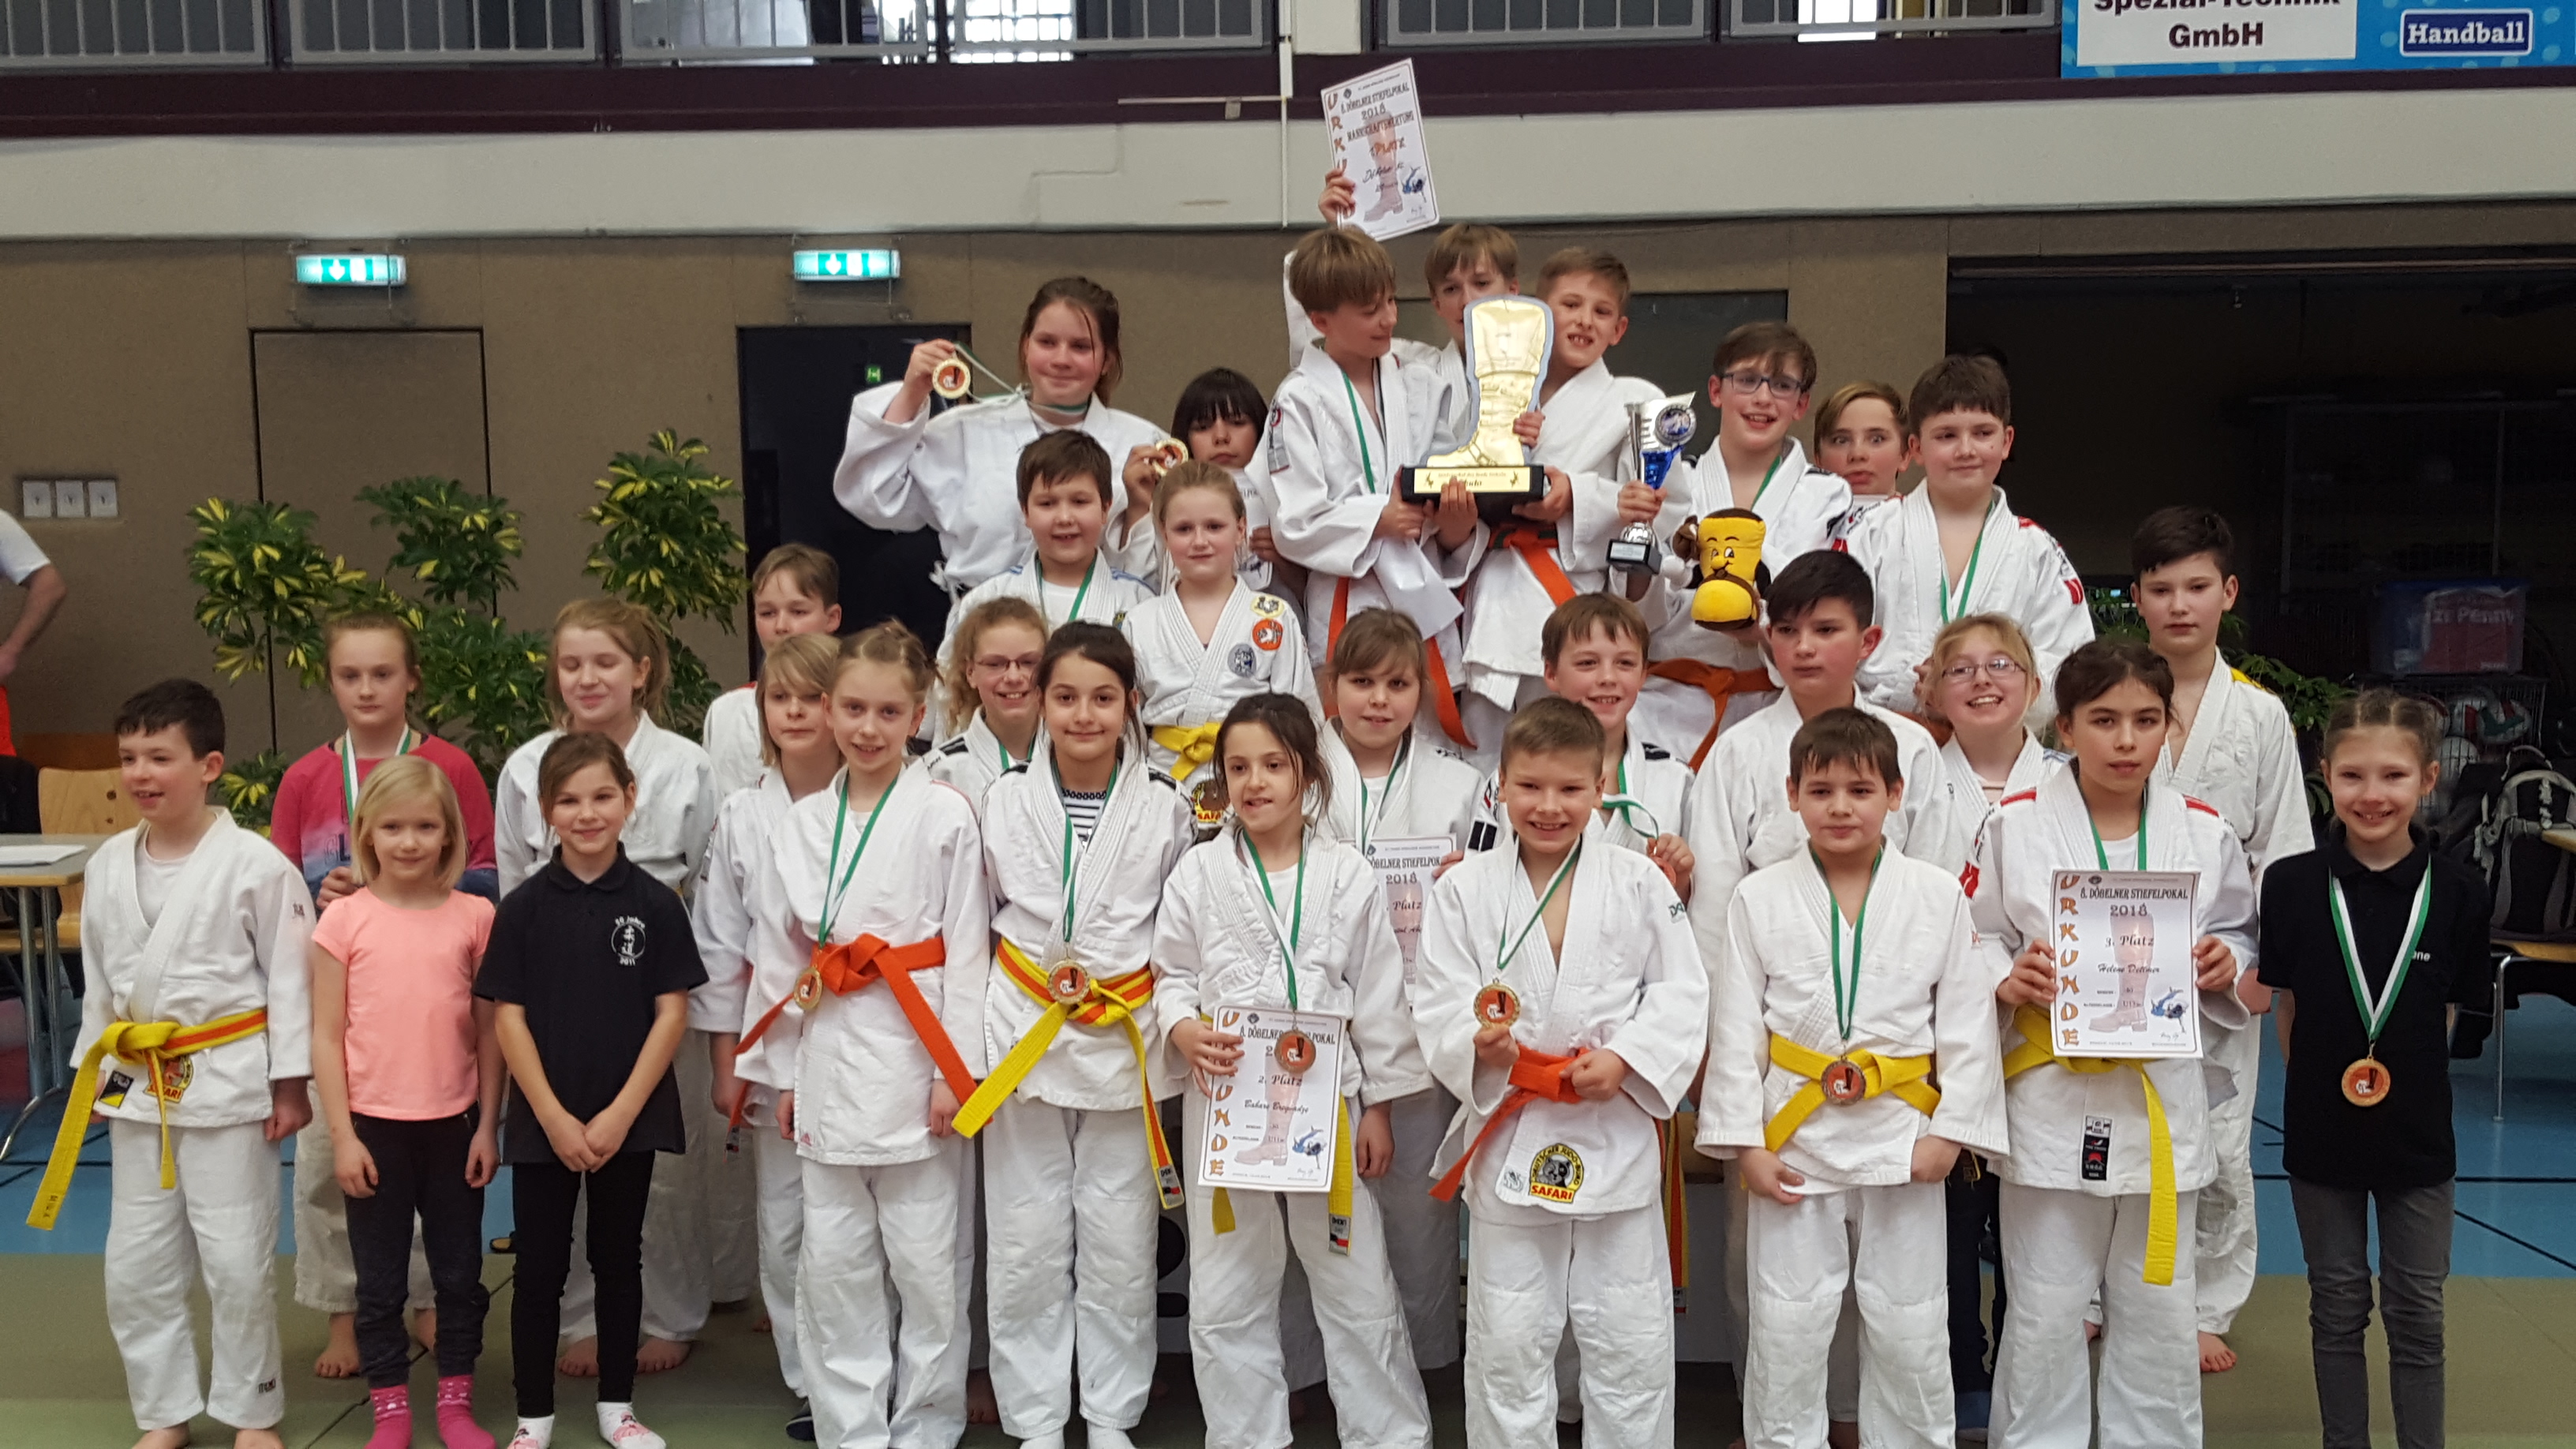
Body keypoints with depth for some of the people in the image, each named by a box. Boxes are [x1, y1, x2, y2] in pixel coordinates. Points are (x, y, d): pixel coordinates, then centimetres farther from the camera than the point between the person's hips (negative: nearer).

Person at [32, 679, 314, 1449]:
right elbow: (100, 980, 14)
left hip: (228, 1083, -6)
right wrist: (92, 1068, 15)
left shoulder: (255, 864, -14)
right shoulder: (109, 863, 4)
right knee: (136, 1267, 13)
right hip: (136, 1086, 6)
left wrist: (290, 1082, -9)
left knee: (238, 1262, 3)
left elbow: (289, 977, -10)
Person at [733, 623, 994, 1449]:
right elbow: (777, 955, 12)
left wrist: (957, 1070, -10)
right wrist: (782, 1072, 11)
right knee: (833, 1264, 10)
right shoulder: (801, 825, 9)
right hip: (828, 1061, 4)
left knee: (927, 1263, 4)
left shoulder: (945, 815, -3)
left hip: (913, 1056, -4)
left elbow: (966, 949, -6)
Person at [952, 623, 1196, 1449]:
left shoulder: (1165, 807, 0)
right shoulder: (1005, 800, 3)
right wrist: (965, 1047, 6)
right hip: (1020, 1039, 1)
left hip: (1124, 1042, -1)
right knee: (1025, 1249, 7)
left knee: (1120, 1250, 6)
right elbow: (976, 924, 10)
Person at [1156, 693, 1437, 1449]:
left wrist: (1378, 1107, 2)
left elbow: (1378, 997, 2)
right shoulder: (1199, 872, 1)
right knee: (1226, 1297, 10)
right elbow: (1171, 976, 7)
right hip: (1224, 1101, 1)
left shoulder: (1348, 876, -1)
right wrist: (1185, 1030, -15)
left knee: (1360, 1291, 7)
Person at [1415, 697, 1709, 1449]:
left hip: (1617, 1136, 0)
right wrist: (1480, 1044, -24)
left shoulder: (1639, 884, -2)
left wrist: (1625, 1057, -15)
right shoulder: (1466, 890, -2)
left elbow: (1682, 993, 0)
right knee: (1507, 1344, 11)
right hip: (1508, 1139, 0)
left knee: (1630, 1342, 11)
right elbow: (1437, 1001, -4)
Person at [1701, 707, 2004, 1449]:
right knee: (1786, 1330, 8)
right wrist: (1744, 1141, -5)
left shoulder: (1937, 895, -1)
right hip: (1794, 1136, 0)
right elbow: (1735, 1025, -1)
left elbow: (1968, 1021, 0)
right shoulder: (1759, 899, -2)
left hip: (1902, 1137, 0)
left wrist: (1951, 1131, -5)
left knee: (1909, 1327, 12)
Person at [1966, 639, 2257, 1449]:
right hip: (2052, 1099, -2)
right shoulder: (2016, 824, -6)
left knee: (2159, 1312, 15)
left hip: (2163, 1099, 2)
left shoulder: (2203, 833, 0)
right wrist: (2008, 981, -19)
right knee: (2046, 1313, 9)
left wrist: (2225, 965, -9)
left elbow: (2241, 934, 12)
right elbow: (1973, 936, 0)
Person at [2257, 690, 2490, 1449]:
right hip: (2321, 1127, 0)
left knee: (2416, 1313, 11)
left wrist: (2400, 1072, 0)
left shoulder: (2455, 891, -9)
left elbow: (2453, 1006, 1)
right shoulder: (2292, 884, -10)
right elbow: (2285, 1003, 0)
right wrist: (2322, 1075, 2)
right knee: (2337, 1304, 14)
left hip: (2415, 1129, 0)